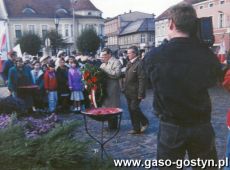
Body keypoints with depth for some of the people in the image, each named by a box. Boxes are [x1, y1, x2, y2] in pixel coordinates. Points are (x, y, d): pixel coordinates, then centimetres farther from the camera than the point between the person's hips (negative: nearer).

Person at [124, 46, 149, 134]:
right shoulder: (129, 63, 12)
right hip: (128, 92, 9)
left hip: (135, 93, -9)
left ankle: (144, 122, 20)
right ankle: (136, 128, 24)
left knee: (134, 109, -5)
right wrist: (125, 89, 13)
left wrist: (140, 94, -21)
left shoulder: (139, 64, -16)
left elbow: (142, 80, -20)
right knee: (131, 110, 12)